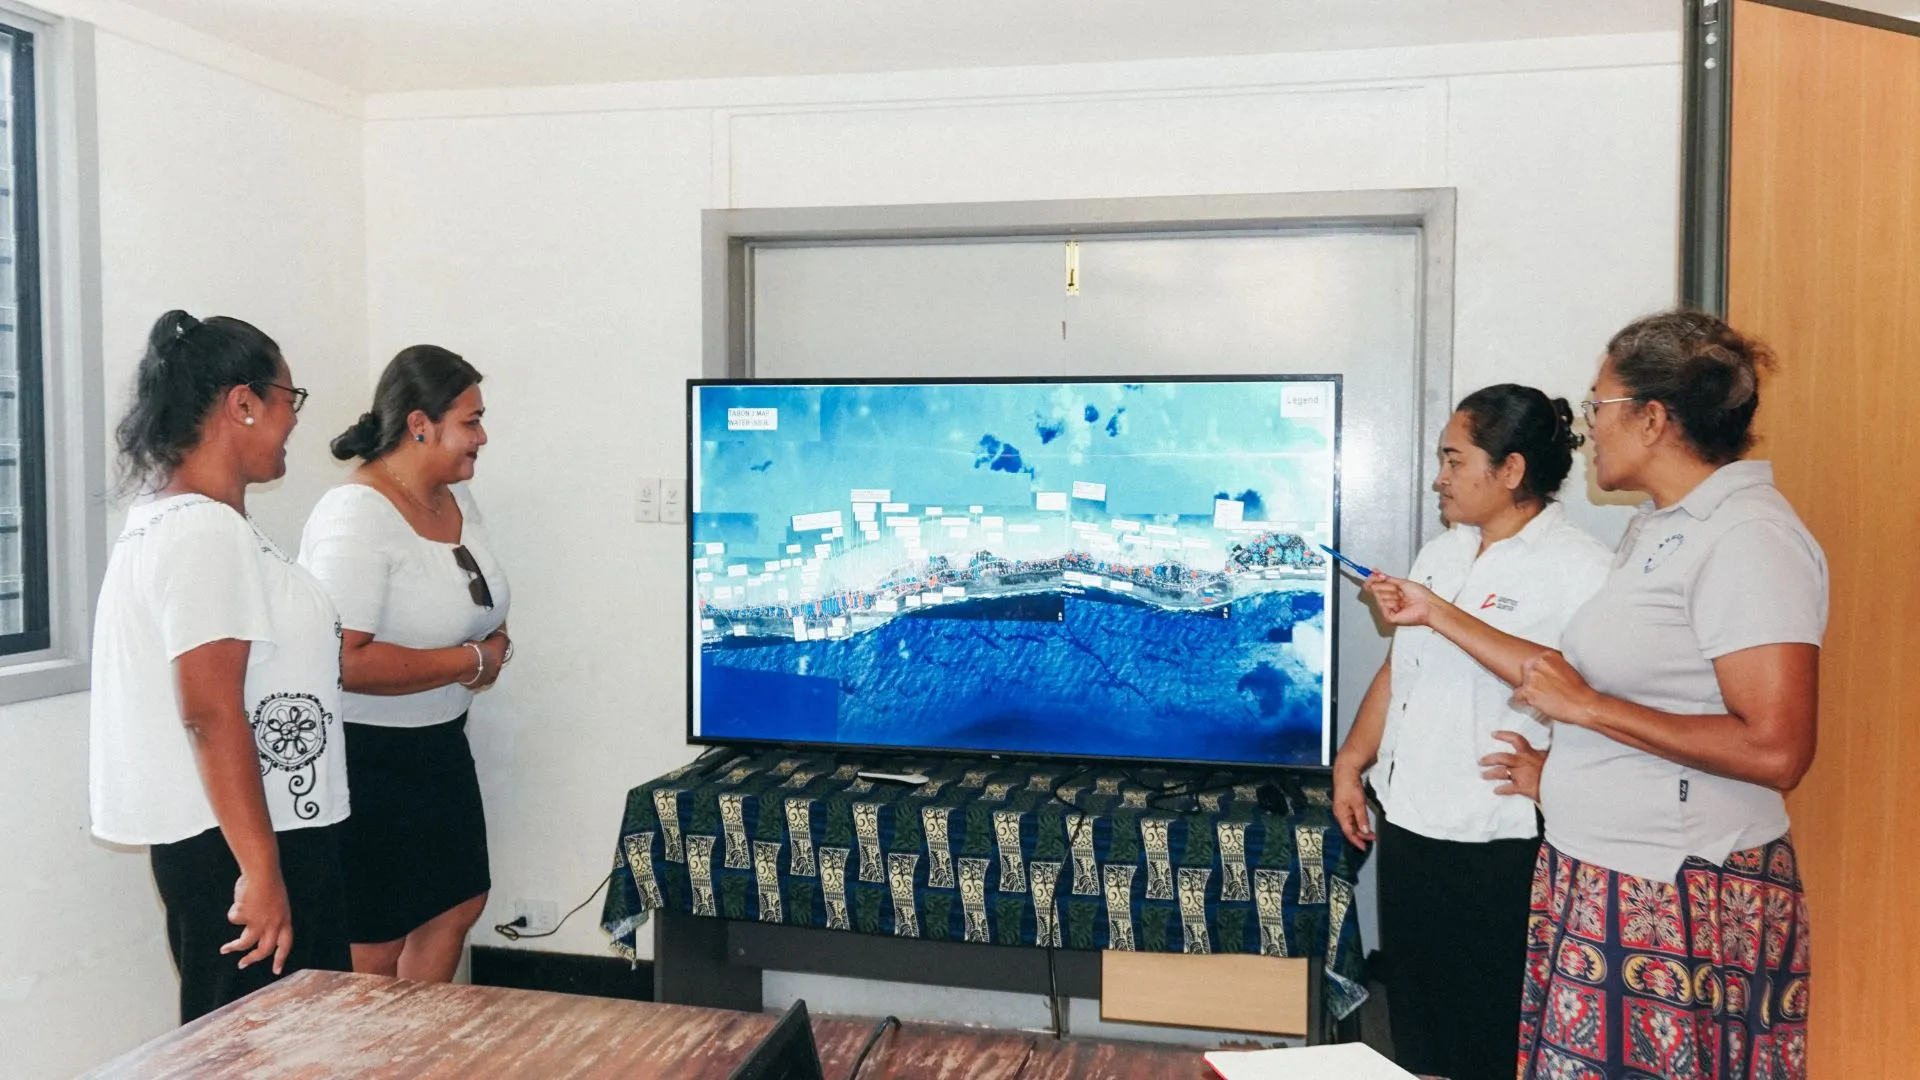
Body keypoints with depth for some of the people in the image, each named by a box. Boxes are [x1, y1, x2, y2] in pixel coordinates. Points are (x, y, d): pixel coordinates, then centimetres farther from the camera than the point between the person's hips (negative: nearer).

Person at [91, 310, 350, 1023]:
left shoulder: (168, 518, 13)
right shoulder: (206, 530, -19)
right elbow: (211, 715, -23)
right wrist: (261, 871, -23)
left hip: (234, 831, 10)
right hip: (242, 840, -10)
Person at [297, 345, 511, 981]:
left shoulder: (457, 499, 5)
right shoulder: (356, 517, -23)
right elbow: (346, 661, -32)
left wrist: (494, 640, -2)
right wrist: (471, 660, -23)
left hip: (440, 743, 9)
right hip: (365, 756, -9)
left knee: (458, 902, 19)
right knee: (375, 951, 3)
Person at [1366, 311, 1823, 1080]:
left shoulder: (1747, 539, -17)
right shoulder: (1658, 527, 11)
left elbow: (1777, 749, -24)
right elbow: (1578, 679, 13)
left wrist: (1586, 707, -18)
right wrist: (1434, 614, 16)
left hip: (1680, 907, -8)